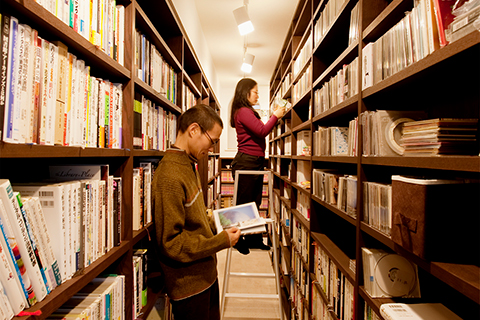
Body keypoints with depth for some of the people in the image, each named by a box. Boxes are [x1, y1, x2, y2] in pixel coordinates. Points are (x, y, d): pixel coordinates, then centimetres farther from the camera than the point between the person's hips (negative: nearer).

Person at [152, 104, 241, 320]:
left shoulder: (188, 166, 6)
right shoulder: (170, 176, -25)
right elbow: (171, 243, -24)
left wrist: (219, 226, 2)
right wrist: (221, 241, -19)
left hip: (206, 274, 9)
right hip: (189, 284, -9)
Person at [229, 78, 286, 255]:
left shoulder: (248, 112, 19)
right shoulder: (243, 111, -12)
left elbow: (260, 131, 19)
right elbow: (261, 131, -20)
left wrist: (274, 116, 14)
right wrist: (275, 116, -8)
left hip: (255, 162, 10)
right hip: (246, 162, -10)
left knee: (254, 203, 15)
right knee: (243, 203, 1)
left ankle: (253, 238, 27)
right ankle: (238, 239, 17)